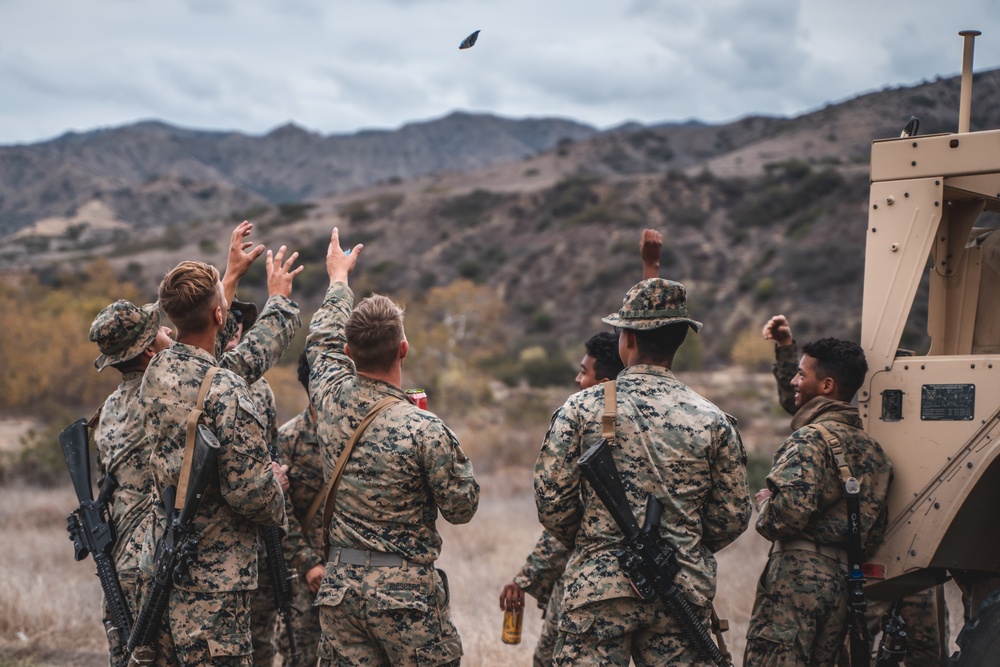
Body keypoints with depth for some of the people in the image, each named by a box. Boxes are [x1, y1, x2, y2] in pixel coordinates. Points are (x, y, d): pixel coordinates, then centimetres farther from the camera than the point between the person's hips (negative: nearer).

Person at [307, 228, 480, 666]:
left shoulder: (331, 400, -3)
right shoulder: (425, 430, -17)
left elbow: (324, 341, 19)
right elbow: (461, 508, -6)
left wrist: (338, 278, 34)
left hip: (339, 586, 5)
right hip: (407, 592, -5)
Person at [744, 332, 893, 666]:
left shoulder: (811, 438, -12)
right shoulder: (870, 448, 15)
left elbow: (790, 511, -22)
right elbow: (875, 531, 15)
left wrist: (764, 504, -3)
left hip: (799, 573, -9)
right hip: (843, 575, 9)